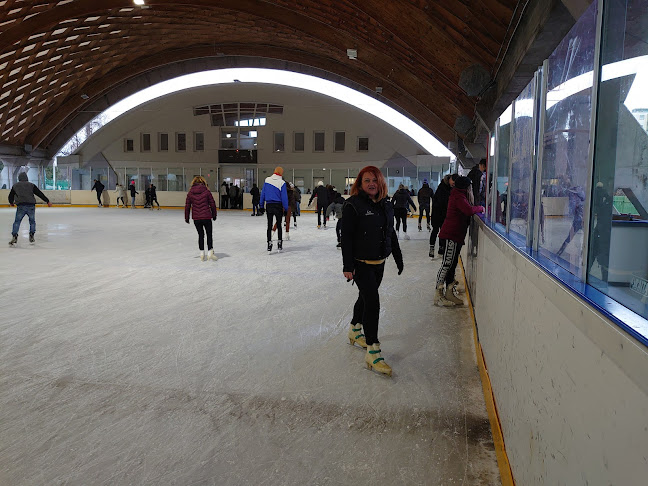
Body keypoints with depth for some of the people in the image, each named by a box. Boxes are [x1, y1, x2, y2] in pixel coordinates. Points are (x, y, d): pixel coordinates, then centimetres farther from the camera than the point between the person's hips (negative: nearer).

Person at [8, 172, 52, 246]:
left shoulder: (15, 186, 13)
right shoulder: (31, 185, 8)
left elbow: (10, 196, 22)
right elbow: (40, 194, 3)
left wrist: (11, 203, 42)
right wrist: (47, 201, 7)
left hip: (20, 206, 0)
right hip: (31, 206, 0)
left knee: (17, 222, 6)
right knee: (32, 221, 16)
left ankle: (14, 238, -5)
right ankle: (31, 237, 14)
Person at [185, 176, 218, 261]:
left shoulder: (190, 192, 3)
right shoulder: (206, 191, -4)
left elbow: (187, 206, 6)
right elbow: (212, 204, -1)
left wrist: (186, 218, 16)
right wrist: (214, 215, 12)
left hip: (196, 218, 2)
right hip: (206, 217, -2)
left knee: (201, 235, 15)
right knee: (209, 234, 10)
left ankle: (202, 253, 15)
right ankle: (210, 252, 6)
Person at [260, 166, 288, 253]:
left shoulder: (267, 180, 0)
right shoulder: (282, 182, -10)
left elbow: (263, 193, 5)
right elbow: (284, 197, -9)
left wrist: (261, 204, 12)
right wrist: (286, 208, 0)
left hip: (269, 206, 2)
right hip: (278, 206, -2)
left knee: (269, 225, 6)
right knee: (279, 225, 10)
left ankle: (269, 244, 3)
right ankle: (279, 245, 14)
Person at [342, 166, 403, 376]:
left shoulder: (386, 205, 6)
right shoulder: (353, 205, -14)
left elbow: (391, 233, 15)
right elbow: (346, 237, -16)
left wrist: (398, 258, 16)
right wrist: (348, 266, -19)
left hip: (379, 263, 7)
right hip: (361, 263, -7)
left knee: (366, 297, 22)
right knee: (372, 302, -12)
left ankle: (355, 332, 45)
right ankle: (372, 353, -7)